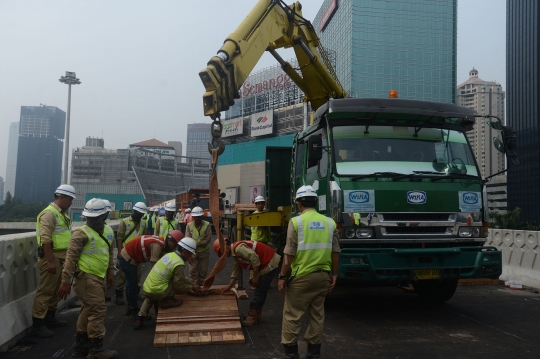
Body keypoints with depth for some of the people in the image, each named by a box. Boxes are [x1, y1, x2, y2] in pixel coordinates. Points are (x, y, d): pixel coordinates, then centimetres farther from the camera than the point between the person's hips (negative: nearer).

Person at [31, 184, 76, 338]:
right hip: (52, 257, -10)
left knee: (56, 290, 18)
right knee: (45, 291, -3)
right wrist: (50, 261, -24)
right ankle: (38, 324, 4)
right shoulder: (49, 213, -16)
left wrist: (68, 257, 22)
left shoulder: (62, 214, 14)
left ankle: (50, 318, 30)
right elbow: (45, 239, -22)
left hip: (61, 257, 10)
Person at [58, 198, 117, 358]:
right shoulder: (82, 233, -15)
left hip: (98, 277, 8)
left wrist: (110, 272, 23)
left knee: (89, 309, 16)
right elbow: (71, 257, -17)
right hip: (86, 277, -8)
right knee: (98, 310, -7)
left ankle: (81, 346, 28)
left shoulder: (108, 231, 9)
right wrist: (66, 281, -19)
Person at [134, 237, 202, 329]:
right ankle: (166, 300, -1)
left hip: (145, 289, 9)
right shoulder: (179, 264, -17)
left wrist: (192, 285, 21)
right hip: (156, 293, -9)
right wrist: (192, 288, 5)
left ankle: (140, 317, 29)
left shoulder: (170, 255, 8)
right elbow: (179, 285, -10)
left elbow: (181, 278, 20)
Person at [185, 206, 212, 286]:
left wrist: (197, 244, -21)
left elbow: (208, 238, -11)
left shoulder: (207, 225, -6)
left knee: (203, 271, 9)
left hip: (204, 252, 0)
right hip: (193, 252, 0)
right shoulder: (189, 225, -4)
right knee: (193, 271, 3)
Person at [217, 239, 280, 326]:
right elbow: (235, 271, 22)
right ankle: (256, 315, 28)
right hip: (266, 264, 11)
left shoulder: (238, 248, -19)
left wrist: (255, 276, -19)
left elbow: (254, 257, -28)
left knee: (259, 292, -3)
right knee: (260, 291, 18)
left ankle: (252, 317, 6)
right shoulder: (236, 253, 15)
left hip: (270, 263, -11)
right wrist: (229, 287, 20)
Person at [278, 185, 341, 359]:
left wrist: (282, 276, -4)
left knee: (292, 314, 7)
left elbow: (289, 253, -11)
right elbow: (335, 252, 5)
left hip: (302, 276, -5)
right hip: (323, 275, 5)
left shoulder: (296, 221, -8)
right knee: (317, 314, 15)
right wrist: (334, 275, 14)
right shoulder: (329, 222, 4)